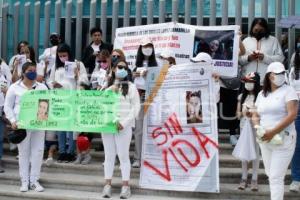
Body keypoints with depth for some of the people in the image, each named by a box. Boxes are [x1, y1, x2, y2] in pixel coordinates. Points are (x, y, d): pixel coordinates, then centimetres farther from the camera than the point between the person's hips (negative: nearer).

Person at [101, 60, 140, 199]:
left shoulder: (131, 87, 6)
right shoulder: (107, 87, 14)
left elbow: (136, 107, -1)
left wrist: (124, 122, -10)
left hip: (124, 127, -3)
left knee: (123, 156, -2)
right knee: (109, 155, 6)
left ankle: (125, 186, 3)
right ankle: (107, 185, 10)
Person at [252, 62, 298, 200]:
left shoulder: (288, 91, -5)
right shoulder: (262, 94, 12)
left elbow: (292, 115, -16)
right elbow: (255, 115, 17)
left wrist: (273, 132, -19)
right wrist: (258, 128, -6)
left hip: (283, 140, -6)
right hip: (265, 140, 6)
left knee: (276, 177, -8)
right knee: (271, 174, 14)